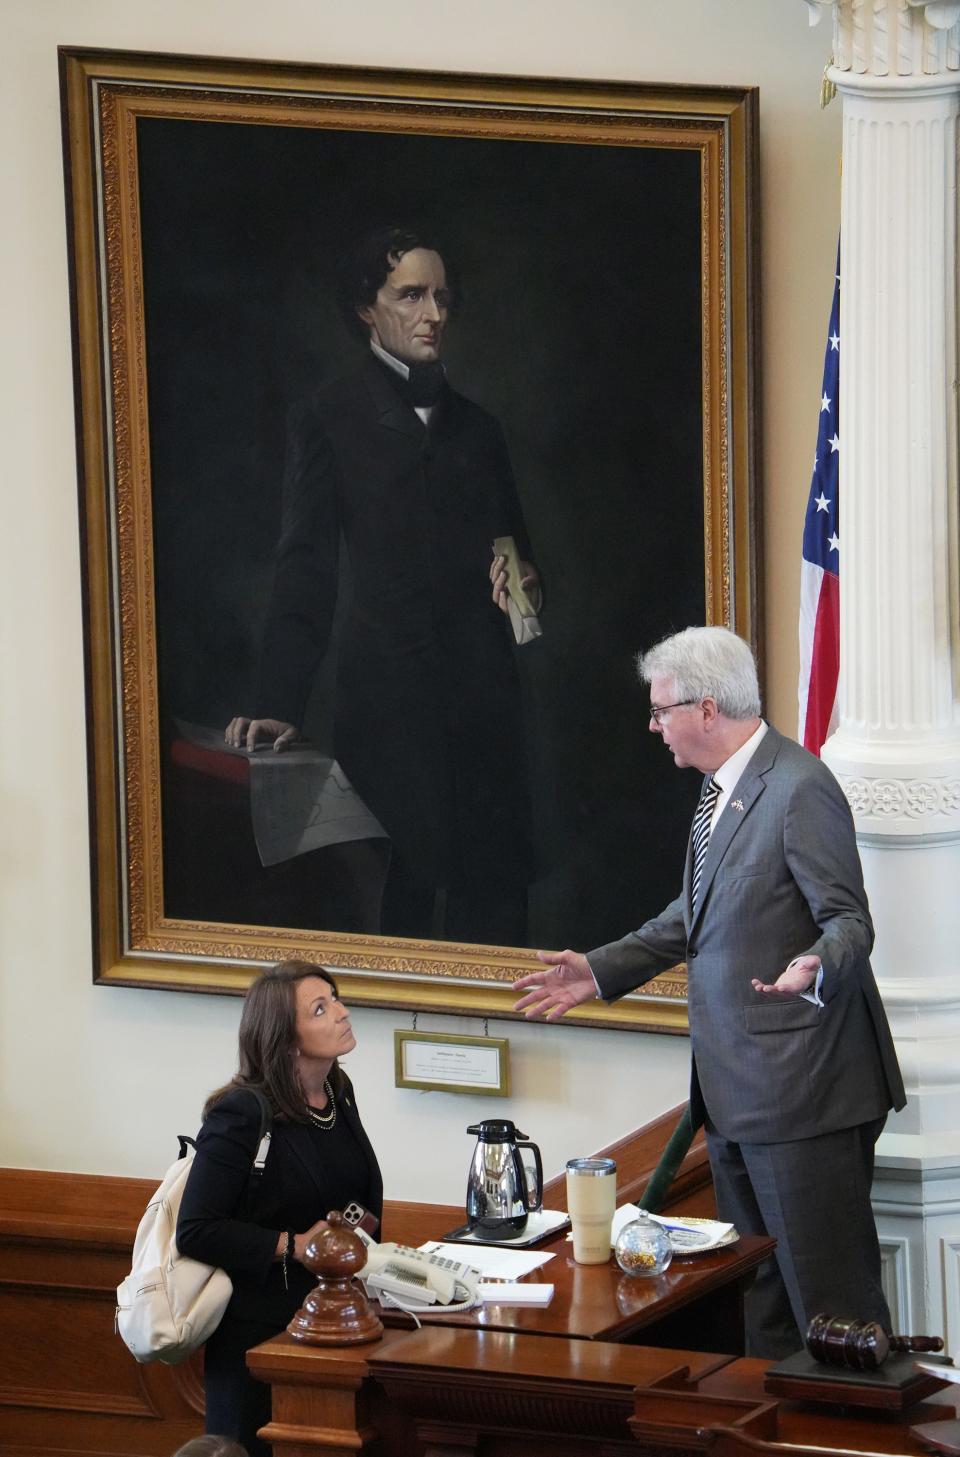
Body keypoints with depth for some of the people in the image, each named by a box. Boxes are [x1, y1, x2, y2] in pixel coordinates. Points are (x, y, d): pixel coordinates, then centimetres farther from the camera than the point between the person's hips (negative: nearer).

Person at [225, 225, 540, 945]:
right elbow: (306, 568, 0)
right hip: (386, 689, -4)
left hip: (483, 689, 4)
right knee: (402, 891, -9)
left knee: (496, 888, -2)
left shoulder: (477, 426, 20)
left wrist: (524, 580, 3)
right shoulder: (329, 419, 7)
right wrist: (281, 705, -9)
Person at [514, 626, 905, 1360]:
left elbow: (849, 921, -19)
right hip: (736, 1088, 10)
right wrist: (601, 970, 22)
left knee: (829, 1295, -7)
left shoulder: (800, 790, -17)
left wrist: (815, 969, -40)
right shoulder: (722, 790, 13)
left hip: (801, 1087, -10)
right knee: (761, 1297, 16)